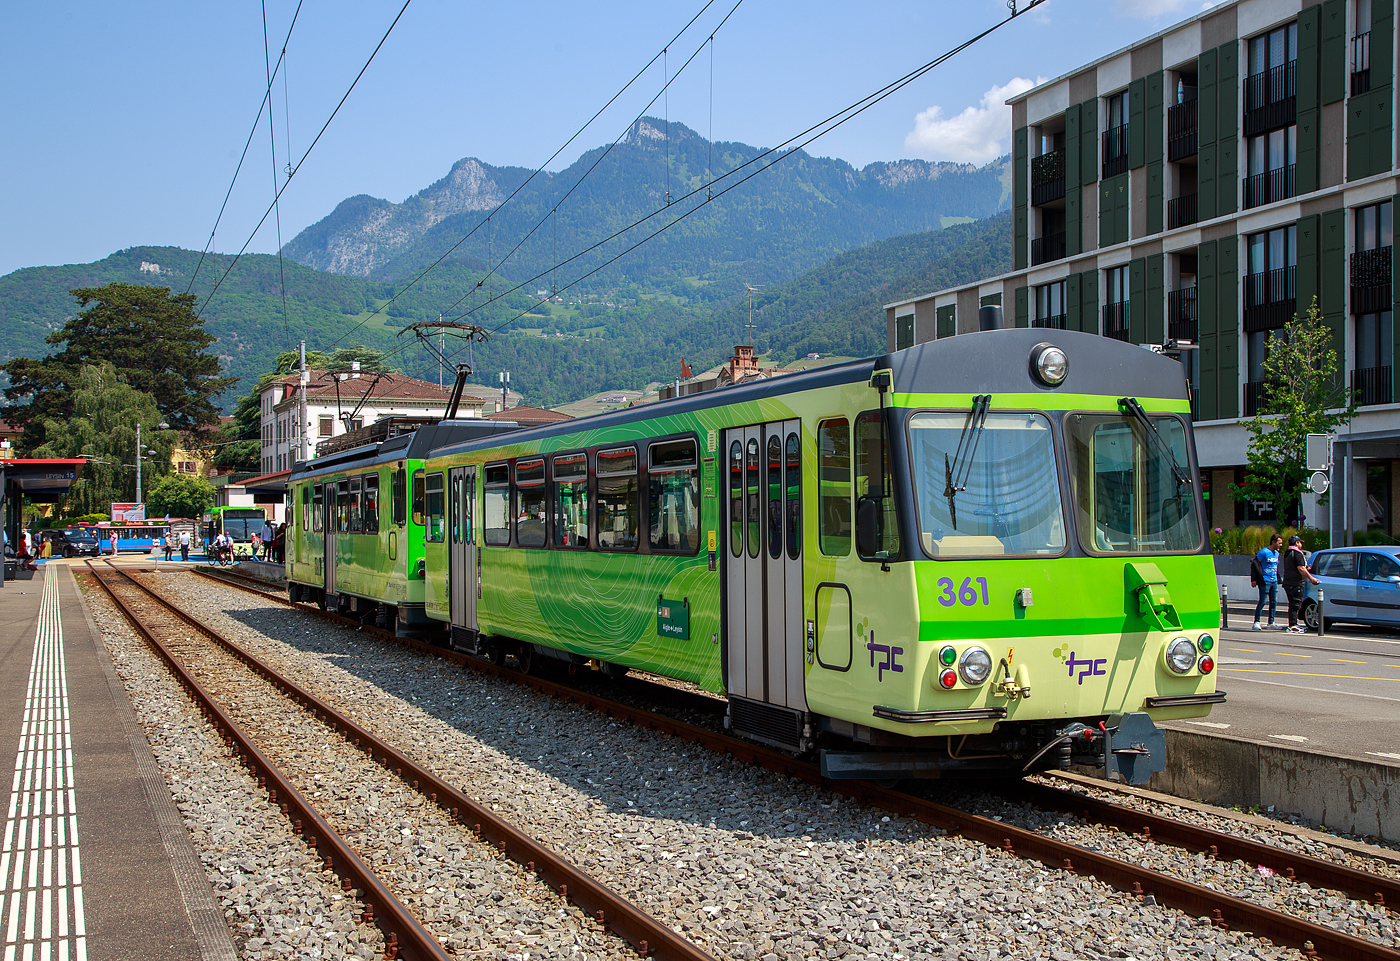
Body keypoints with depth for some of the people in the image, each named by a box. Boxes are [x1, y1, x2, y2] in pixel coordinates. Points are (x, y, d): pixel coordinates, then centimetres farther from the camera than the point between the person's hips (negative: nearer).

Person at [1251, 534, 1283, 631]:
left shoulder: (1276, 553, 14)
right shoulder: (1264, 552, -11)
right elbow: (1255, 564, -12)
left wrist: (1277, 579, 18)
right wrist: (1254, 580, -16)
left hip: (1274, 581, 8)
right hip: (1265, 581, -8)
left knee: (1274, 602, 7)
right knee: (1262, 601, -7)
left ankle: (1271, 623, 14)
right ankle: (1256, 622, -1)